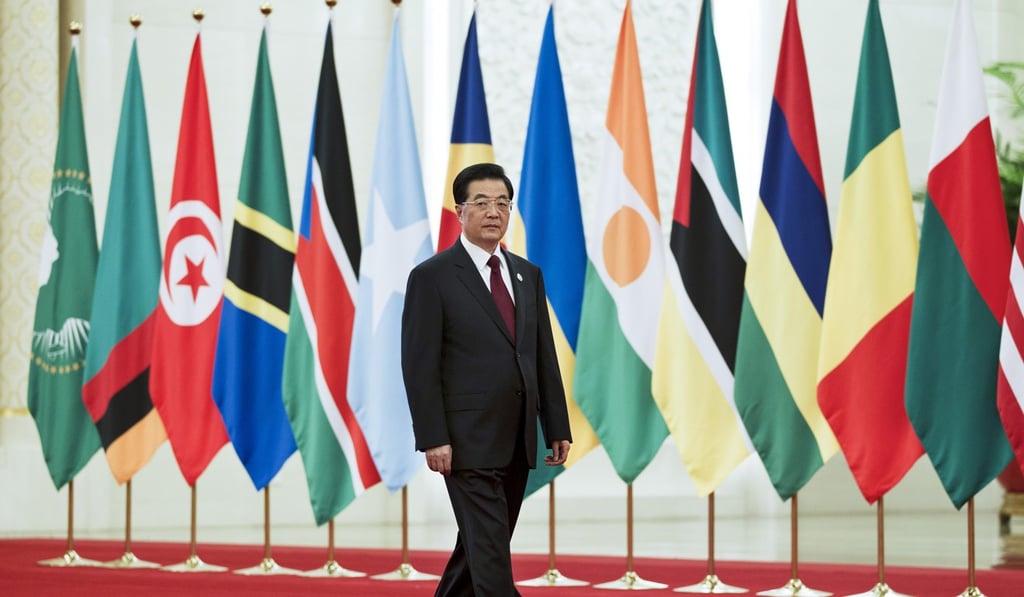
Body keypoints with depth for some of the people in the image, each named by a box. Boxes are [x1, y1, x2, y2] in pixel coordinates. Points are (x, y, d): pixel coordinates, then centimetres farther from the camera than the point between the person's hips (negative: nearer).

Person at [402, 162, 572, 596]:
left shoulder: (528, 275, 13)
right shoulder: (431, 277, -6)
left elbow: (545, 357, 14)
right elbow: (419, 365, -9)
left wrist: (557, 428, 9)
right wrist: (432, 439, -15)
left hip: (518, 441, 6)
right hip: (468, 441, -6)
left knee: (479, 545, 14)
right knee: (490, 548, -9)